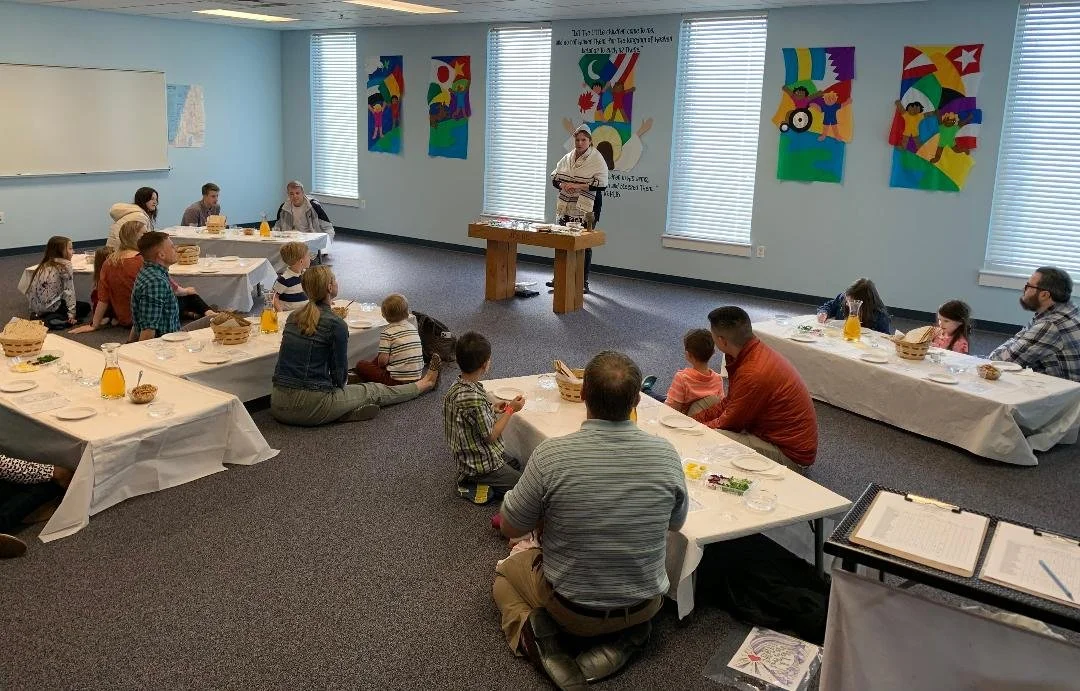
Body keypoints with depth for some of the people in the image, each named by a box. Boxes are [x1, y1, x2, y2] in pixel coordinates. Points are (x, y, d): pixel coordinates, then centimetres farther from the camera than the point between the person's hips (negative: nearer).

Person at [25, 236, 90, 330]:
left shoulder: (43, 265, 14)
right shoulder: (65, 265, -8)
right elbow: (69, 291, -13)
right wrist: (71, 314, -12)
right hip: (50, 307, -8)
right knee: (85, 307, 11)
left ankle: (40, 317, 10)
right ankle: (53, 320, -8)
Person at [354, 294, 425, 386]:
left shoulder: (387, 331, -11)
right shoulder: (413, 327, 9)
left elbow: (383, 360, -16)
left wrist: (380, 364, 9)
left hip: (397, 380, -8)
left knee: (360, 365, 3)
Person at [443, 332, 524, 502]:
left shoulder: (456, 387, -4)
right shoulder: (474, 398, -32)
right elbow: (490, 436, -21)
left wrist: (492, 408, 8)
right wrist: (510, 410, -11)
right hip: (483, 465, -9)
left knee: (516, 463, 27)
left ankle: (471, 481, 13)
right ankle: (476, 488, -4)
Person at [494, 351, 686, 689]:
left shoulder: (550, 454, -25)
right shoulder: (666, 454, -17)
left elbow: (510, 528, -9)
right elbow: (675, 524, 2)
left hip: (570, 606, -2)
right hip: (645, 604, 2)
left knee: (505, 570, 28)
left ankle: (538, 635, 1)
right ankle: (623, 639, 10)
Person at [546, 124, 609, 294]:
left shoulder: (597, 160, -7)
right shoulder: (567, 158, 10)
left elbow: (602, 184, -15)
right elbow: (554, 177, 16)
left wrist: (578, 186, -21)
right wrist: (562, 185, -7)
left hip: (586, 210, -5)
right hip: (567, 209, 5)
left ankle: (584, 281, 11)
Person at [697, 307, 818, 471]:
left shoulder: (753, 374, -29)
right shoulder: (757, 351, 1)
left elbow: (730, 423, -15)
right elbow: (729, 403, 10)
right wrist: (695, 419, 6)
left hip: (790, 456, -10)